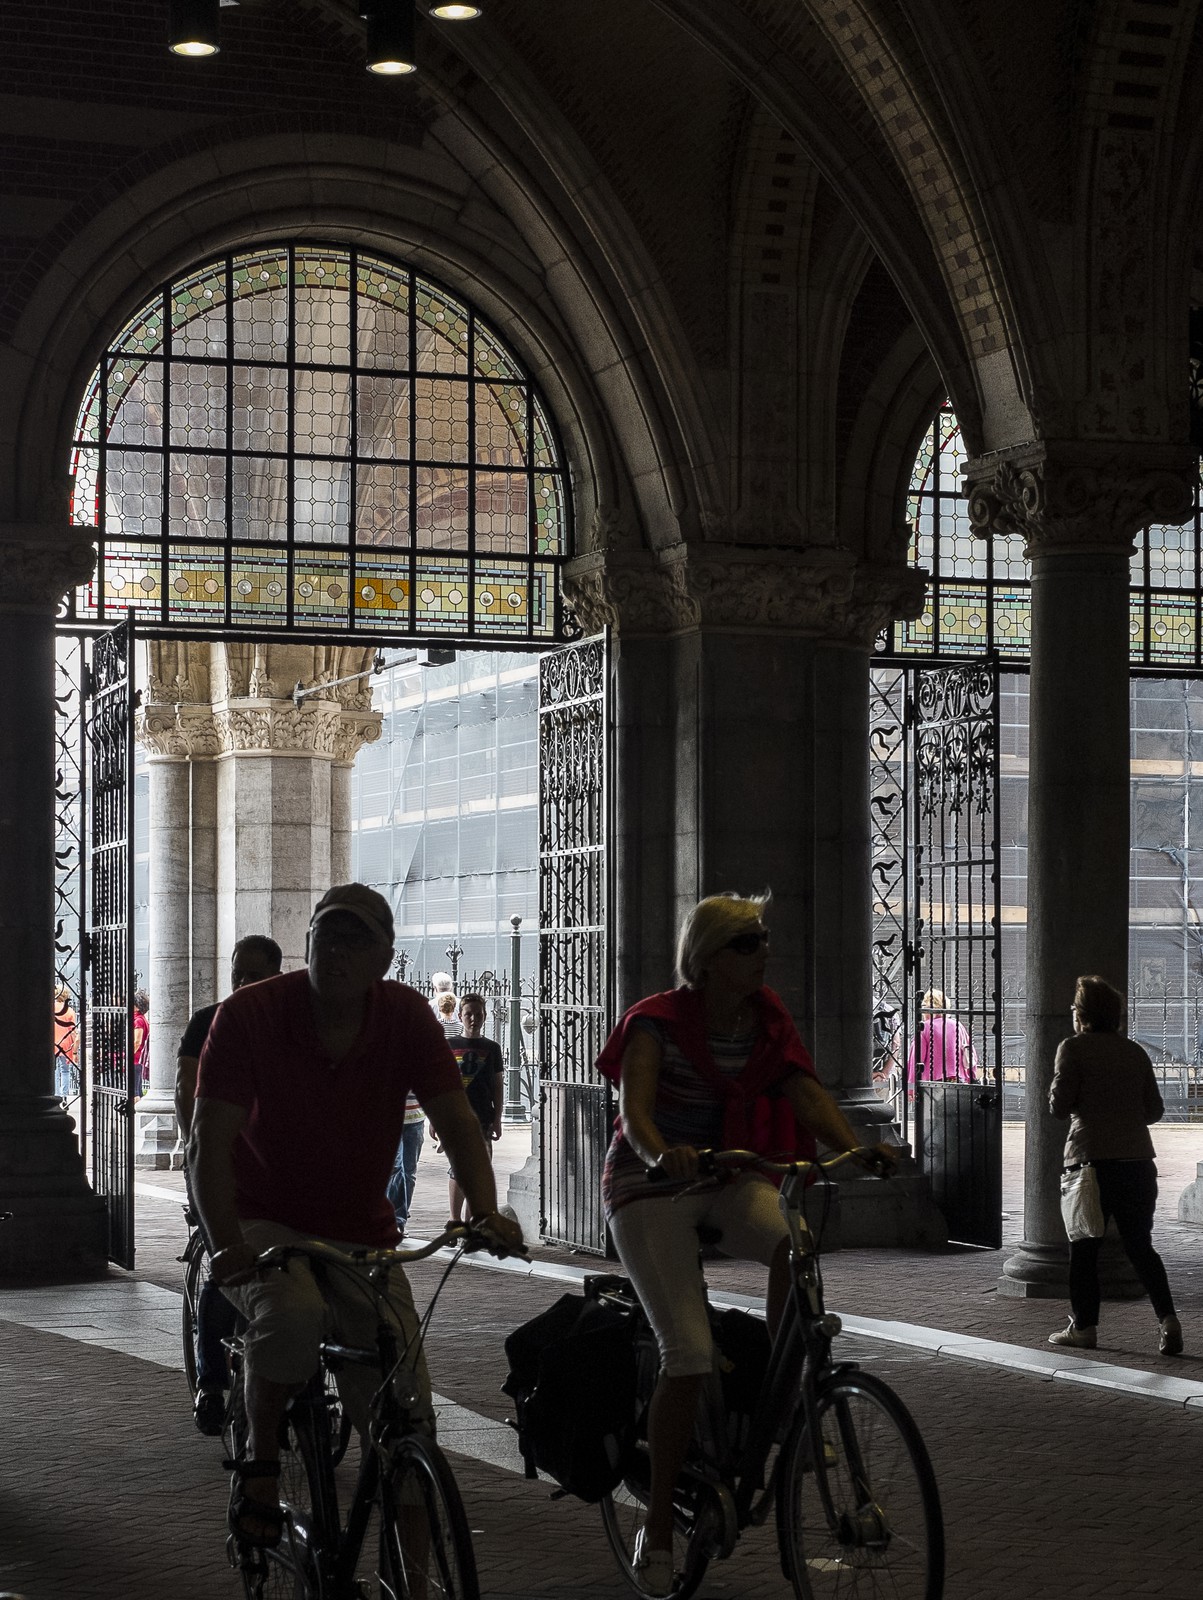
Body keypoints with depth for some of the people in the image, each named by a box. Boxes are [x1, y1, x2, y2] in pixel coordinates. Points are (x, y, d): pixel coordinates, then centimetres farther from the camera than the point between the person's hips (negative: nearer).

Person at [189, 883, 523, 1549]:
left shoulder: (406, 1016, -7)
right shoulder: (250, 1013, -15)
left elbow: (456, 1122, -8)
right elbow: (211, 1142, -20)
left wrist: (485, 1212, -26)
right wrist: (227, 1244, -34)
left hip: (361, 1235, 3)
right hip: (265, 1222, -3)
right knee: (292, 1315, -38)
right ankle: (259, 1463, -11)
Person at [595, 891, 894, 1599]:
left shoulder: (768, 1018, 0)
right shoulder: (660, 1022, -14)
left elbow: (806, 1090, -10)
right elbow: (634, 1108, -27)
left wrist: (855, 1146, -29)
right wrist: (662, 1153, -49)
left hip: (727, 1175, 4)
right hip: (651, 1186, -4)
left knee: (795, 1244, -31)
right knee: (690, 1354, -16)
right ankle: (658, 1527, -1)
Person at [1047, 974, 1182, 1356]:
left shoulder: (1073, 1048, -4)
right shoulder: (1135, 1053, 11)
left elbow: (1059, 1105, -9)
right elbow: (1155, 1109, 13)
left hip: (1092, 1158, -4)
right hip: (1137, 1160, 4)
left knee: (1084, 1247, 6)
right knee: (1140, 1245, 9)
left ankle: (1084, 1327, 8)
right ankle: (1167, 1318, -6)